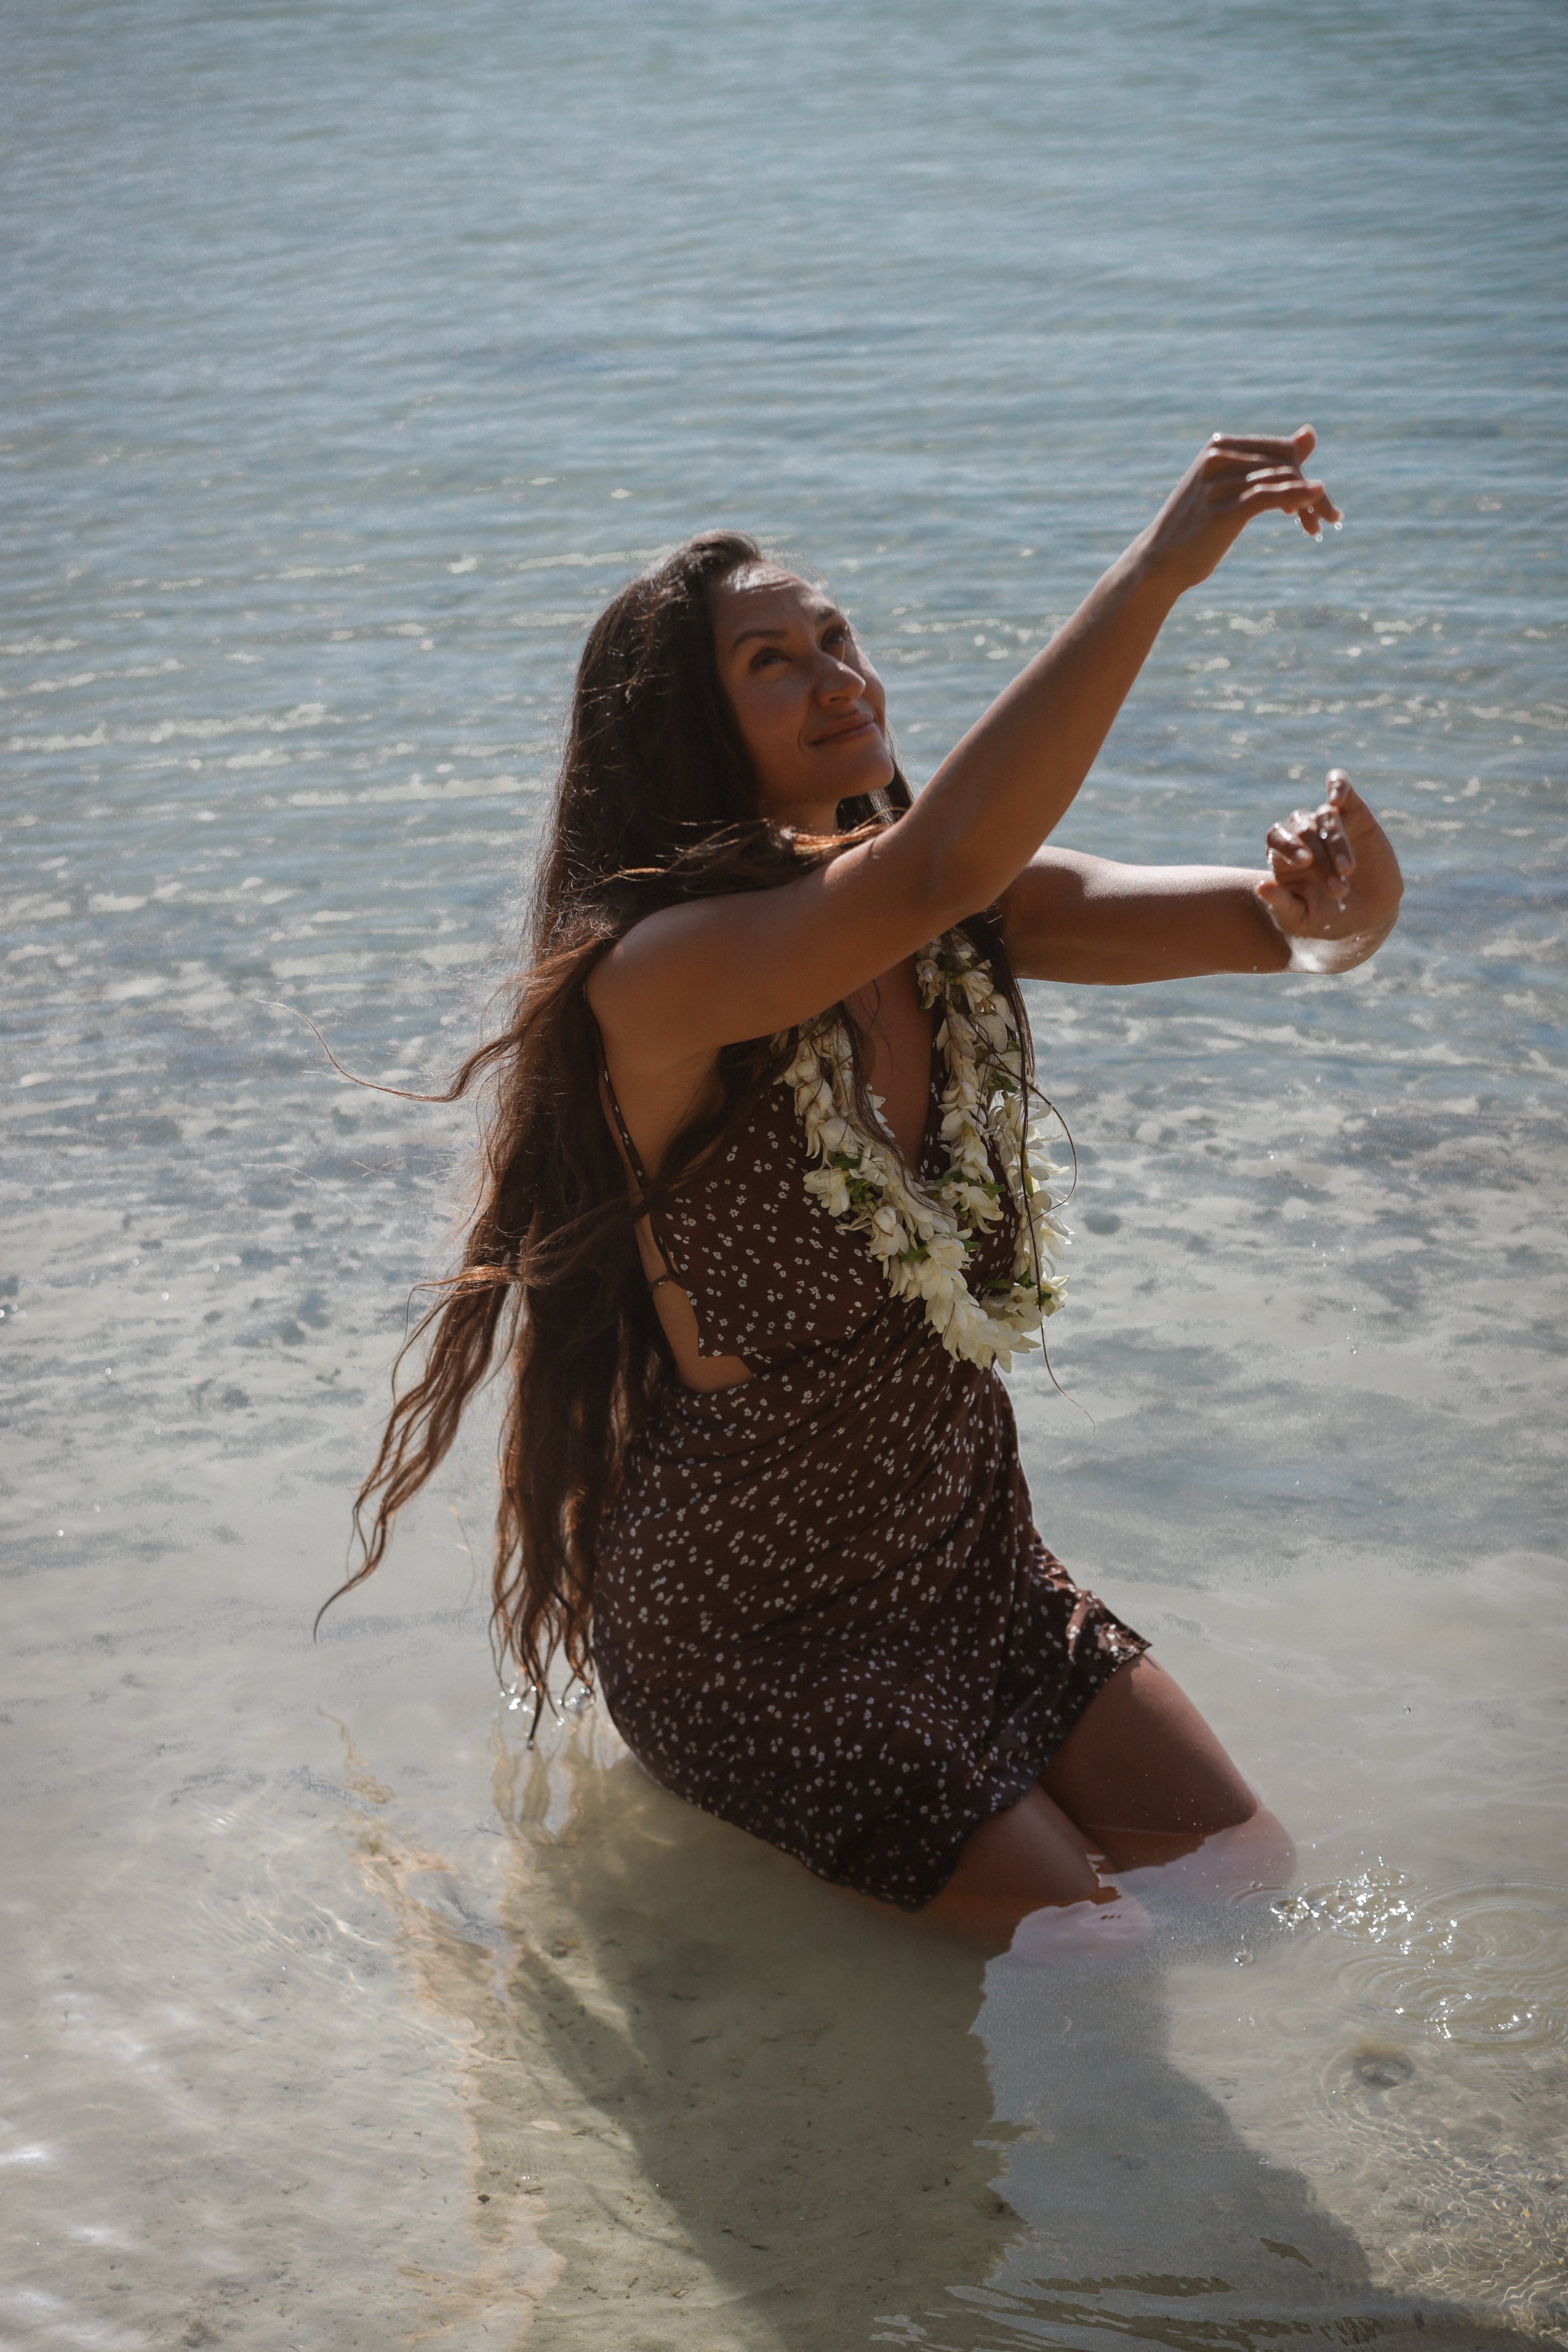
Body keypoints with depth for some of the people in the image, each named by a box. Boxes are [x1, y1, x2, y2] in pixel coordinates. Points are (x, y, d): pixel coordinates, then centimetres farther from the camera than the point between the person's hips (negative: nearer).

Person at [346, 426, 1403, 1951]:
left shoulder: (975, 924, -2)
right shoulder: (662, 970, -22)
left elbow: (1292, 933, -11)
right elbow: (932, 867, -40)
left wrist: (1346, 893, -35)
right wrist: (1154, 569, -39)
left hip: (974, 1564, 7)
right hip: (753, 1624, -6)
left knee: (1253, 1888, 3)